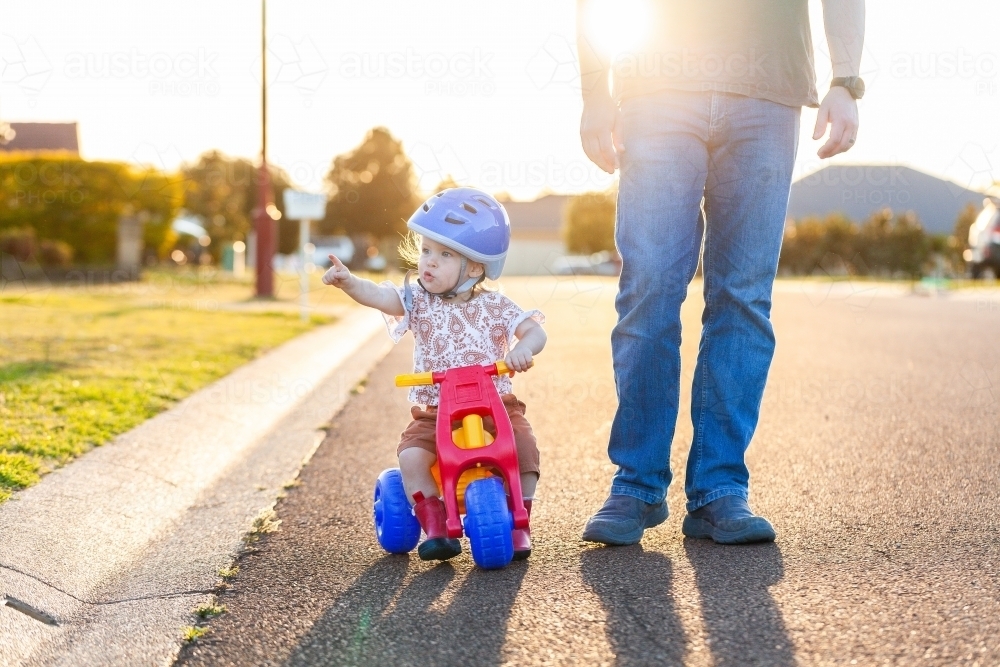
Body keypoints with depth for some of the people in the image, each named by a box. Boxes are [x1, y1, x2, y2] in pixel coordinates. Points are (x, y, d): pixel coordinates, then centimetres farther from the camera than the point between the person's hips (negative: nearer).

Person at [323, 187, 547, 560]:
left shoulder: (493, 306, 0)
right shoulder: (417, 300, 1)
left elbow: (534, 331, -6)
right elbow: (378, 296, -16)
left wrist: (523, 348, -30)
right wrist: (348, 282, -36)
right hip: (434, 411, 1)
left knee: (523, 446, -22)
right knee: (411, 454, -24)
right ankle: (435, 528, -11)